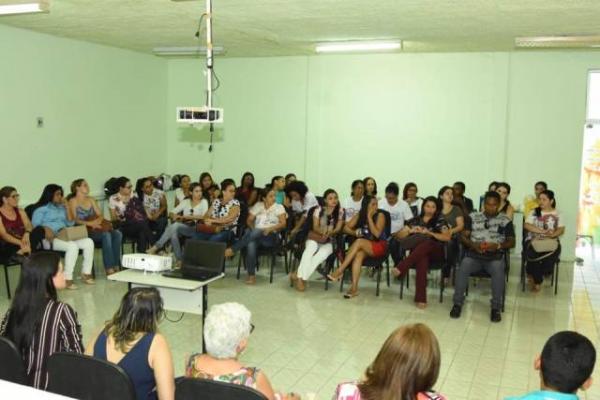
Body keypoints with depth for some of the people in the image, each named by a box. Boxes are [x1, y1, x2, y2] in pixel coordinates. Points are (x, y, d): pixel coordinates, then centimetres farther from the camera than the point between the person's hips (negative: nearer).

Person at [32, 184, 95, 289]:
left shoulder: (61, 207, 22)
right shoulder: (41, 209, 5)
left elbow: (70, 223, 15)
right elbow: (35, 226, -4)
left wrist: (67, 207, 8)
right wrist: (45, 230, -23)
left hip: (66, 237, 7)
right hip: (50, 239, -6)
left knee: (89, 242, -16)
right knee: (73, 246, -35)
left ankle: (86, 274, -11)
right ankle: (67, 279, -33)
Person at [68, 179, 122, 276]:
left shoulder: (91, 199, 21)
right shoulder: (73, 201, 1)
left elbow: (100, 215, 15)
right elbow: (74, 220, -10)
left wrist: (97, 221, -9)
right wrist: (90, 223, -22)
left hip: (95, 228, 6)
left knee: (117, 233, -22)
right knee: (106, 235, -34)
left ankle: (116, 266, -25)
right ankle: (109, 269, -34)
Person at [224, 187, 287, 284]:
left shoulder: (279, 207, 8)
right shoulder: (258, 205, 16)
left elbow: (283, 224, -2)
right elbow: (249, 220, 15)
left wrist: (270, 228, -17)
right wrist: (252, 228, -7)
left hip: (271, 236, -2)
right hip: (255, 235, 2)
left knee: (256, 233, -38)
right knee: (251, 243, -37)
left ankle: (232, 249, -30)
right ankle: (251, 275, -34)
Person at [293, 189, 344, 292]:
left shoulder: (340, 211, 3)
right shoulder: (318, 209, 2)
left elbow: (338, 229, -3)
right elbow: (315, 227, -1)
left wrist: (328, 233, -24)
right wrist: (323, 232, -24)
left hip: (329, 241, 0)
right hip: (316, 238, 0)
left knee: (324, 252, -34)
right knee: (311, 246, -36)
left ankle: (300, 276, -36)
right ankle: (301, 277, -40)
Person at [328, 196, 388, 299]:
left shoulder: (380, 215, -8)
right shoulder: (359, 215, 4)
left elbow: (377, 234, -18)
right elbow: (346, 228, 2)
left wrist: (369, 217, -18)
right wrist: (354, 232, -18)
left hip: (380, 246, -4)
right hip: (365, 247, 4)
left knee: (359, 242, -32)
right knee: (358, 254, -33)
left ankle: (340, 271, -32)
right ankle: (354, 288, -41)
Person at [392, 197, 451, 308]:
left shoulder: (440, 221, 11)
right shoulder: (415, 220, 17)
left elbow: (447, 237, -6)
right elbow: (400, 235, 13)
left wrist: (429, 232, -13)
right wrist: (411, 231, -7)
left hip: (435, 253, -1)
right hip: (417, 252, 1)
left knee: (427, 243, -37)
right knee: (422, 259, -38)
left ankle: (401, 268, -43)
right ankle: (421, 298, -45)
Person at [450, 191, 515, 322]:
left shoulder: (505, 220, 10)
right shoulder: (473, 217, 12)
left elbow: (511, 242, 6)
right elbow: (463, 236, 8)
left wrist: (498, 245, -14)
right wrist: (474, 245, -13)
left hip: (495, 256, -1)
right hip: (474, 254, 1)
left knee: (498, 270, -34)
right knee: (463, 267, -31)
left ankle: (496, 308, -24)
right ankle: (457, 303, -19)